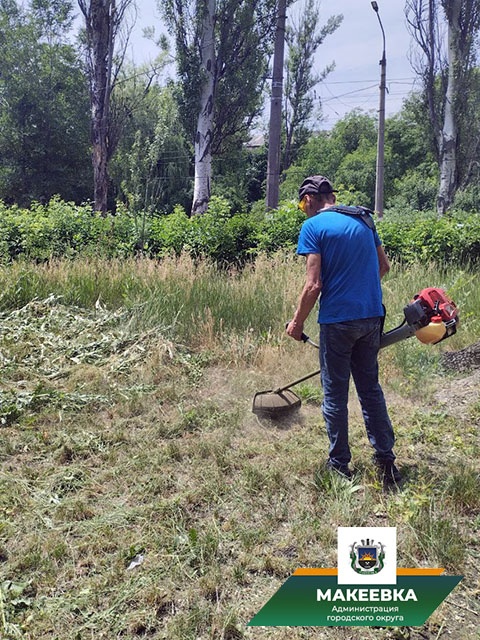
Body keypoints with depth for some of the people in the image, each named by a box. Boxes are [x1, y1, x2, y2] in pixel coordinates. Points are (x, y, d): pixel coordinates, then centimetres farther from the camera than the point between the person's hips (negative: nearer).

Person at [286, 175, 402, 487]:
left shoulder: (313, 226, -9)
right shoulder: (363, 219, 10)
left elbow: (314, 285, -15)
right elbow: (384, 266, 19)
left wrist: (297, 322, -3)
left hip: (338, 320, -6)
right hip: (372, 317, 6)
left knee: (335, 394, 8)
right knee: (371, 388, 17)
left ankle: (339, 463, 19)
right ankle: (386, 459, 21)